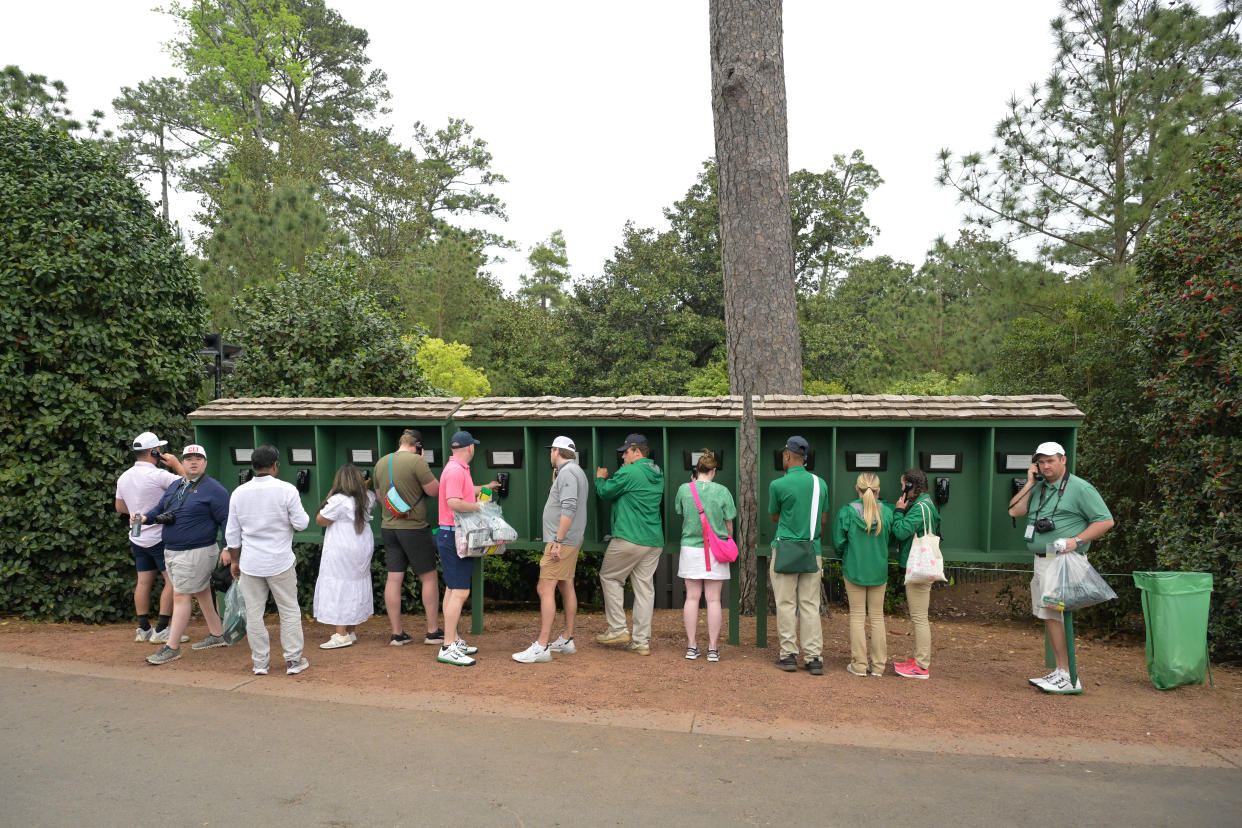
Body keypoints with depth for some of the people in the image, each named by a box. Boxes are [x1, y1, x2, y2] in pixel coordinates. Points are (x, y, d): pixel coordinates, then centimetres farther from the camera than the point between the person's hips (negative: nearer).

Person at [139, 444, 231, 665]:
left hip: (196, 553, -8)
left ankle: (172, 647, 0)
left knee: (181, 596, -6)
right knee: (202, 592, 16)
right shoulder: (175, 486, 13)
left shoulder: (213, 489, -11)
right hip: (172, 551, 8)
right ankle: (217, 635, 27)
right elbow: (160, 509, 19)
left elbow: (226, 520, -14)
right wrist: (146, 518, -3)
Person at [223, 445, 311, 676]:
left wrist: (235, 560, 17)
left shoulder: (239, 492, 1)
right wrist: (301, 513, 13)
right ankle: (294, 659, 13)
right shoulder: (286, 490, -10)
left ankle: (260, 662, 17)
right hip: (280, 562, -3)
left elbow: (232, 533, 7)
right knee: (289, 611, 9)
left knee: (254, 613, 10)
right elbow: (301, 523, -8)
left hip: (250, 563, 3)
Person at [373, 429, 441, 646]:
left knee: (394, 579, 7)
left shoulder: (381, 463, 8)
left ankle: (397, 633, 11)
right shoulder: (416, 461, -14)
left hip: (388, 527, 6)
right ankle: (433, 631, 10)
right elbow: (434, 490, -11)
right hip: (414, 528, -6)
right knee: (429, 578, 5)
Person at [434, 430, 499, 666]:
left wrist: (486, 487, 49)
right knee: (460, 591, -12)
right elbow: (454, 502, -30)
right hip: (453, 536, -11)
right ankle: (448, 648, -12)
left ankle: (454, 640, 23)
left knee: (453, 590, 15)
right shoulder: (456, 470, -17)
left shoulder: (458, 469, 16)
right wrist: (479, 506, -16)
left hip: (454, 537, 11)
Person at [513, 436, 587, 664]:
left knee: (545, 589, -11)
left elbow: (569, 509, -25)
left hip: (562, 541, -11)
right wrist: (555, 481, 17)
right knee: (566, 588, 15)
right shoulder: (576, 471, 17)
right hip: (572, 541, 11)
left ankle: (541, 647, -12)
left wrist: (557, 541, -25)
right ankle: (567, 640, 23)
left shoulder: (567, 473, -15)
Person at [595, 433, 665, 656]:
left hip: (629, 538, -7)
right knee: (644, 587, 8)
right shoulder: (658, 475, 14)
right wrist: (613, 478, 23)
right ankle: (642, 642, 9)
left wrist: (600, 478, 19)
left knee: (609, 577, 10)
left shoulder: (629, 472, -11)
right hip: (655, 541, 7)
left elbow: (605, 492, -1)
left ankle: (618, 629, 8)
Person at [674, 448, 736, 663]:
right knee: (713, 599, 4)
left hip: (691, 548, 1)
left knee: (692, 597, 8)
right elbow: (729, 524, 0)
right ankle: (713, 648, 7)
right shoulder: (722, 491, -6)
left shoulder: (684, 489, -4)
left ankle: (691, 646, 11)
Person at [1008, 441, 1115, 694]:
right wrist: (1030, 483, 3)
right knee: (1047, 615, 9)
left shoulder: (1080, 488, -5)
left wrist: (1077, 541, -17)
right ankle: (1061, 672, 17)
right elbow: (1014, 511, 8)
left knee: (1052, 614, -11)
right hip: (1041, 561, 8)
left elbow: (1106, 521, -7)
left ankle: (1068, 677, -6)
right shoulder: (1039, 488, 15)